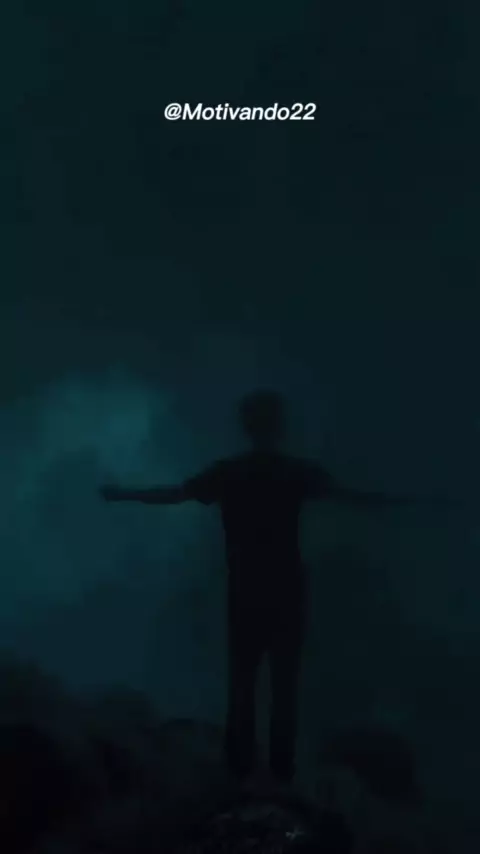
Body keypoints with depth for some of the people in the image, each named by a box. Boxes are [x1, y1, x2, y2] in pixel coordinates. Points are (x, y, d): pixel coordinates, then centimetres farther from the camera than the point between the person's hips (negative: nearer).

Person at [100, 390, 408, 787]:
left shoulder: (227, 472, -3)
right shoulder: (299, 471, -7)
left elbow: (172, 494, -1)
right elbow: (349, 494, -17)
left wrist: (121, 494, 12)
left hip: (245, 593, 2)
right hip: (287, 592, -1)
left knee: (242, 678, 12)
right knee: (285, 680, 7)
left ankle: (241, 762, 18)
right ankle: (282, 765, 12)